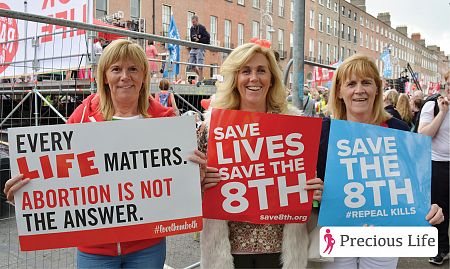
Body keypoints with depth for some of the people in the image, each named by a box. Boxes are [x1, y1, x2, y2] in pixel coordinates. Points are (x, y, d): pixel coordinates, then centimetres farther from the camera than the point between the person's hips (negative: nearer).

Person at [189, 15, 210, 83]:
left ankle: (200, 80, -3)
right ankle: (201, 77, 21)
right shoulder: (192, 28, 14)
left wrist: (199, 40, -15)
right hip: (193, 49, 7)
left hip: (200, 48, -7)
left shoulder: (202, 28, -6)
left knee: (199, 65, -9)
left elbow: (207, 37, -12)